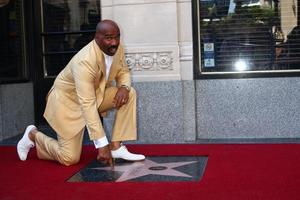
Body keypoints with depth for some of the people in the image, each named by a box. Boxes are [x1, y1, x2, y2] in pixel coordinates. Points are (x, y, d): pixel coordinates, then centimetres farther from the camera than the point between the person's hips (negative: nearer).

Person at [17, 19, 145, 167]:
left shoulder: (117, 48, -13)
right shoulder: (85, 61, -35)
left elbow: (123, 72, 5)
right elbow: (87, 105, -39)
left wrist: (124, 87, -22)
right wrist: (102, 145, -41)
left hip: (95, 93, 7)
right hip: (68, 100, -7)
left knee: (129, 94, -15)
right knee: (70, 158, -8)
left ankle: (116, 147, -9)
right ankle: (33, 135, 18)